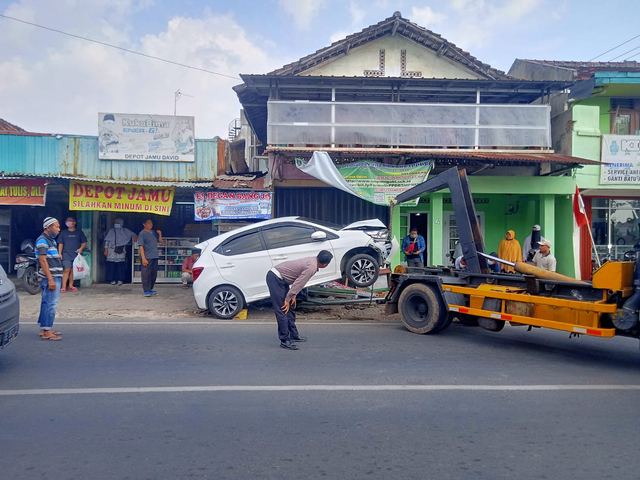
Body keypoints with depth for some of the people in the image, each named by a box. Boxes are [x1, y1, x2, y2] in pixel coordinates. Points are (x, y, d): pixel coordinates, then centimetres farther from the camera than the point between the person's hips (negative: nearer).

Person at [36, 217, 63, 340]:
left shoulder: (51, 240, 18)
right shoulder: (42, 240, -12)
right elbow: (42, 261, -19)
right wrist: (50, 279, -23)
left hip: (55, 277, 10)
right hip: (50, 278, -10)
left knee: (47, 303, 13)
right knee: (51, 304, -10)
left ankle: (44, 329, 20)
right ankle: (47, 332, -8)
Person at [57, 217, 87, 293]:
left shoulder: (79, 232, 11)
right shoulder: (63, 233, 12)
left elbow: (84, 242, 12)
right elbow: (60, 244, 10)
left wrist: (81, 248, -7)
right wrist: (60, 253, 0)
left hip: (76, 255, 1)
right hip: (66, 255, -1)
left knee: (73, 270, 3)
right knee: (67, 270, -10)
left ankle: (71, 286, 12)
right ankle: (63, 287, -9)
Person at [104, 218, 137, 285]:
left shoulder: (125, 231, 11)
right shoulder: (111, 231, 10)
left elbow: (132, 234, 16)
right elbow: (107, 241, 9)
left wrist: (134, 236, -9)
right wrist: (106, 250, 1)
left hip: (121, 252, 0)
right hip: (112, 251, 0)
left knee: (121, 265, -4)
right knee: (111, 265, -5)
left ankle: (120, 280, 3)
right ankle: (112, 280, 3)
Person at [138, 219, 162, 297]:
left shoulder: (153, 232, 14)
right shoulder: (142, 233, -6)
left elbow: (160, 241, 23)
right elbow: (141, 246, -11)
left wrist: (160, 234, 4)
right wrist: (143, 258, -17)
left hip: (155, 257, 7)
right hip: (147, 258, -7)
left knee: (154, 274, 12)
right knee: (146, 274, -4)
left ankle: (150, 289, 24)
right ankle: (146, 291, 2)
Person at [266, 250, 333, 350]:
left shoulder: (312, 260, 8)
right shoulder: (311, 268, -22)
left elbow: (298, 281, 15)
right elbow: (298, 284, -20)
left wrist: (292, 296, 12)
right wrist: (287, 299, -11)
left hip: (281, 279, 10)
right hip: (275, 278, -10)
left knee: (290, 308, 16)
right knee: (282, 310, -9)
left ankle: (294, 335, 26)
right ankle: (285, 340, -5)